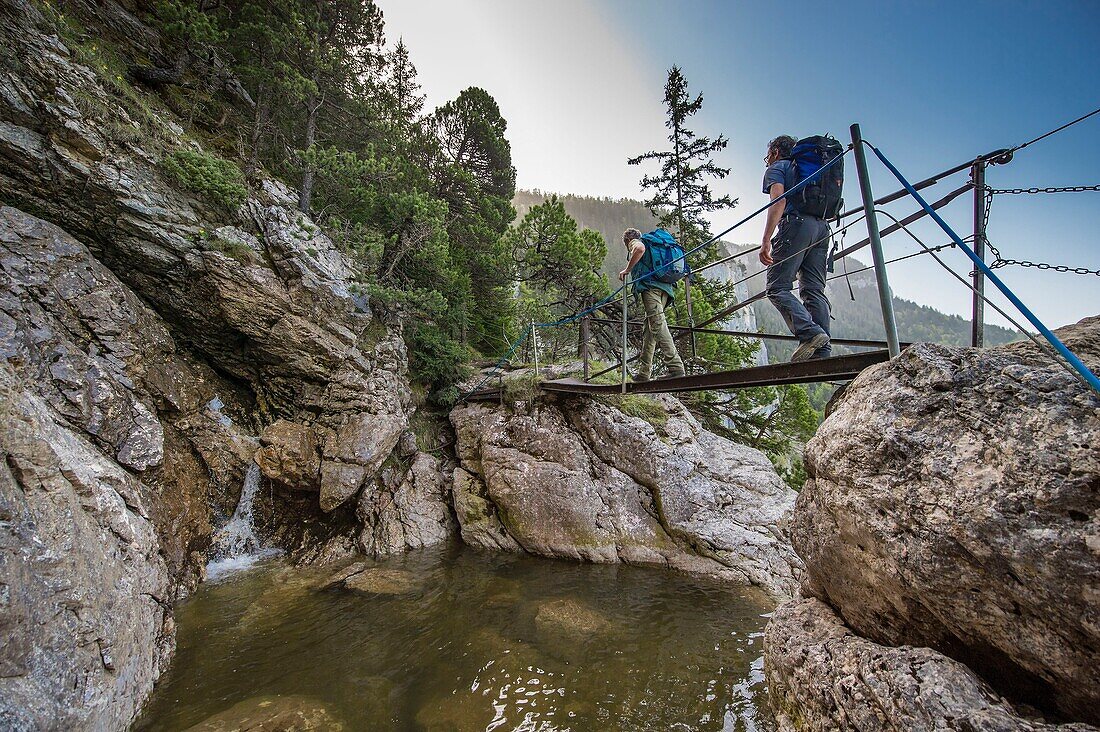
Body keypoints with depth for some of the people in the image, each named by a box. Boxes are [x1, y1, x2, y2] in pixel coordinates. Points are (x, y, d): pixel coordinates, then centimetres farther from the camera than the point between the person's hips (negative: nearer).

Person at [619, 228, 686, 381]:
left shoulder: (635, 242, 12)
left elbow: (640, 248, -14)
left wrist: (627, 270, -7)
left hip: (650, 286, -8)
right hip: (666, 289, 8)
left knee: (658, 325, -18)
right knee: (649, 329, 6)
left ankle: (675, 367, -30)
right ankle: (643, 373, 3)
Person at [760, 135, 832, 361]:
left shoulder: (776, 168, 11)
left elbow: (779, 200, -7)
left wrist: (766, 240, -16)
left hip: (796, 223, -7)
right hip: (822, 227, 7)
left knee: (777, 287, -10)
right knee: (814, 290, 0)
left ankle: (809, 332, -28)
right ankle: (822, 351, -9)